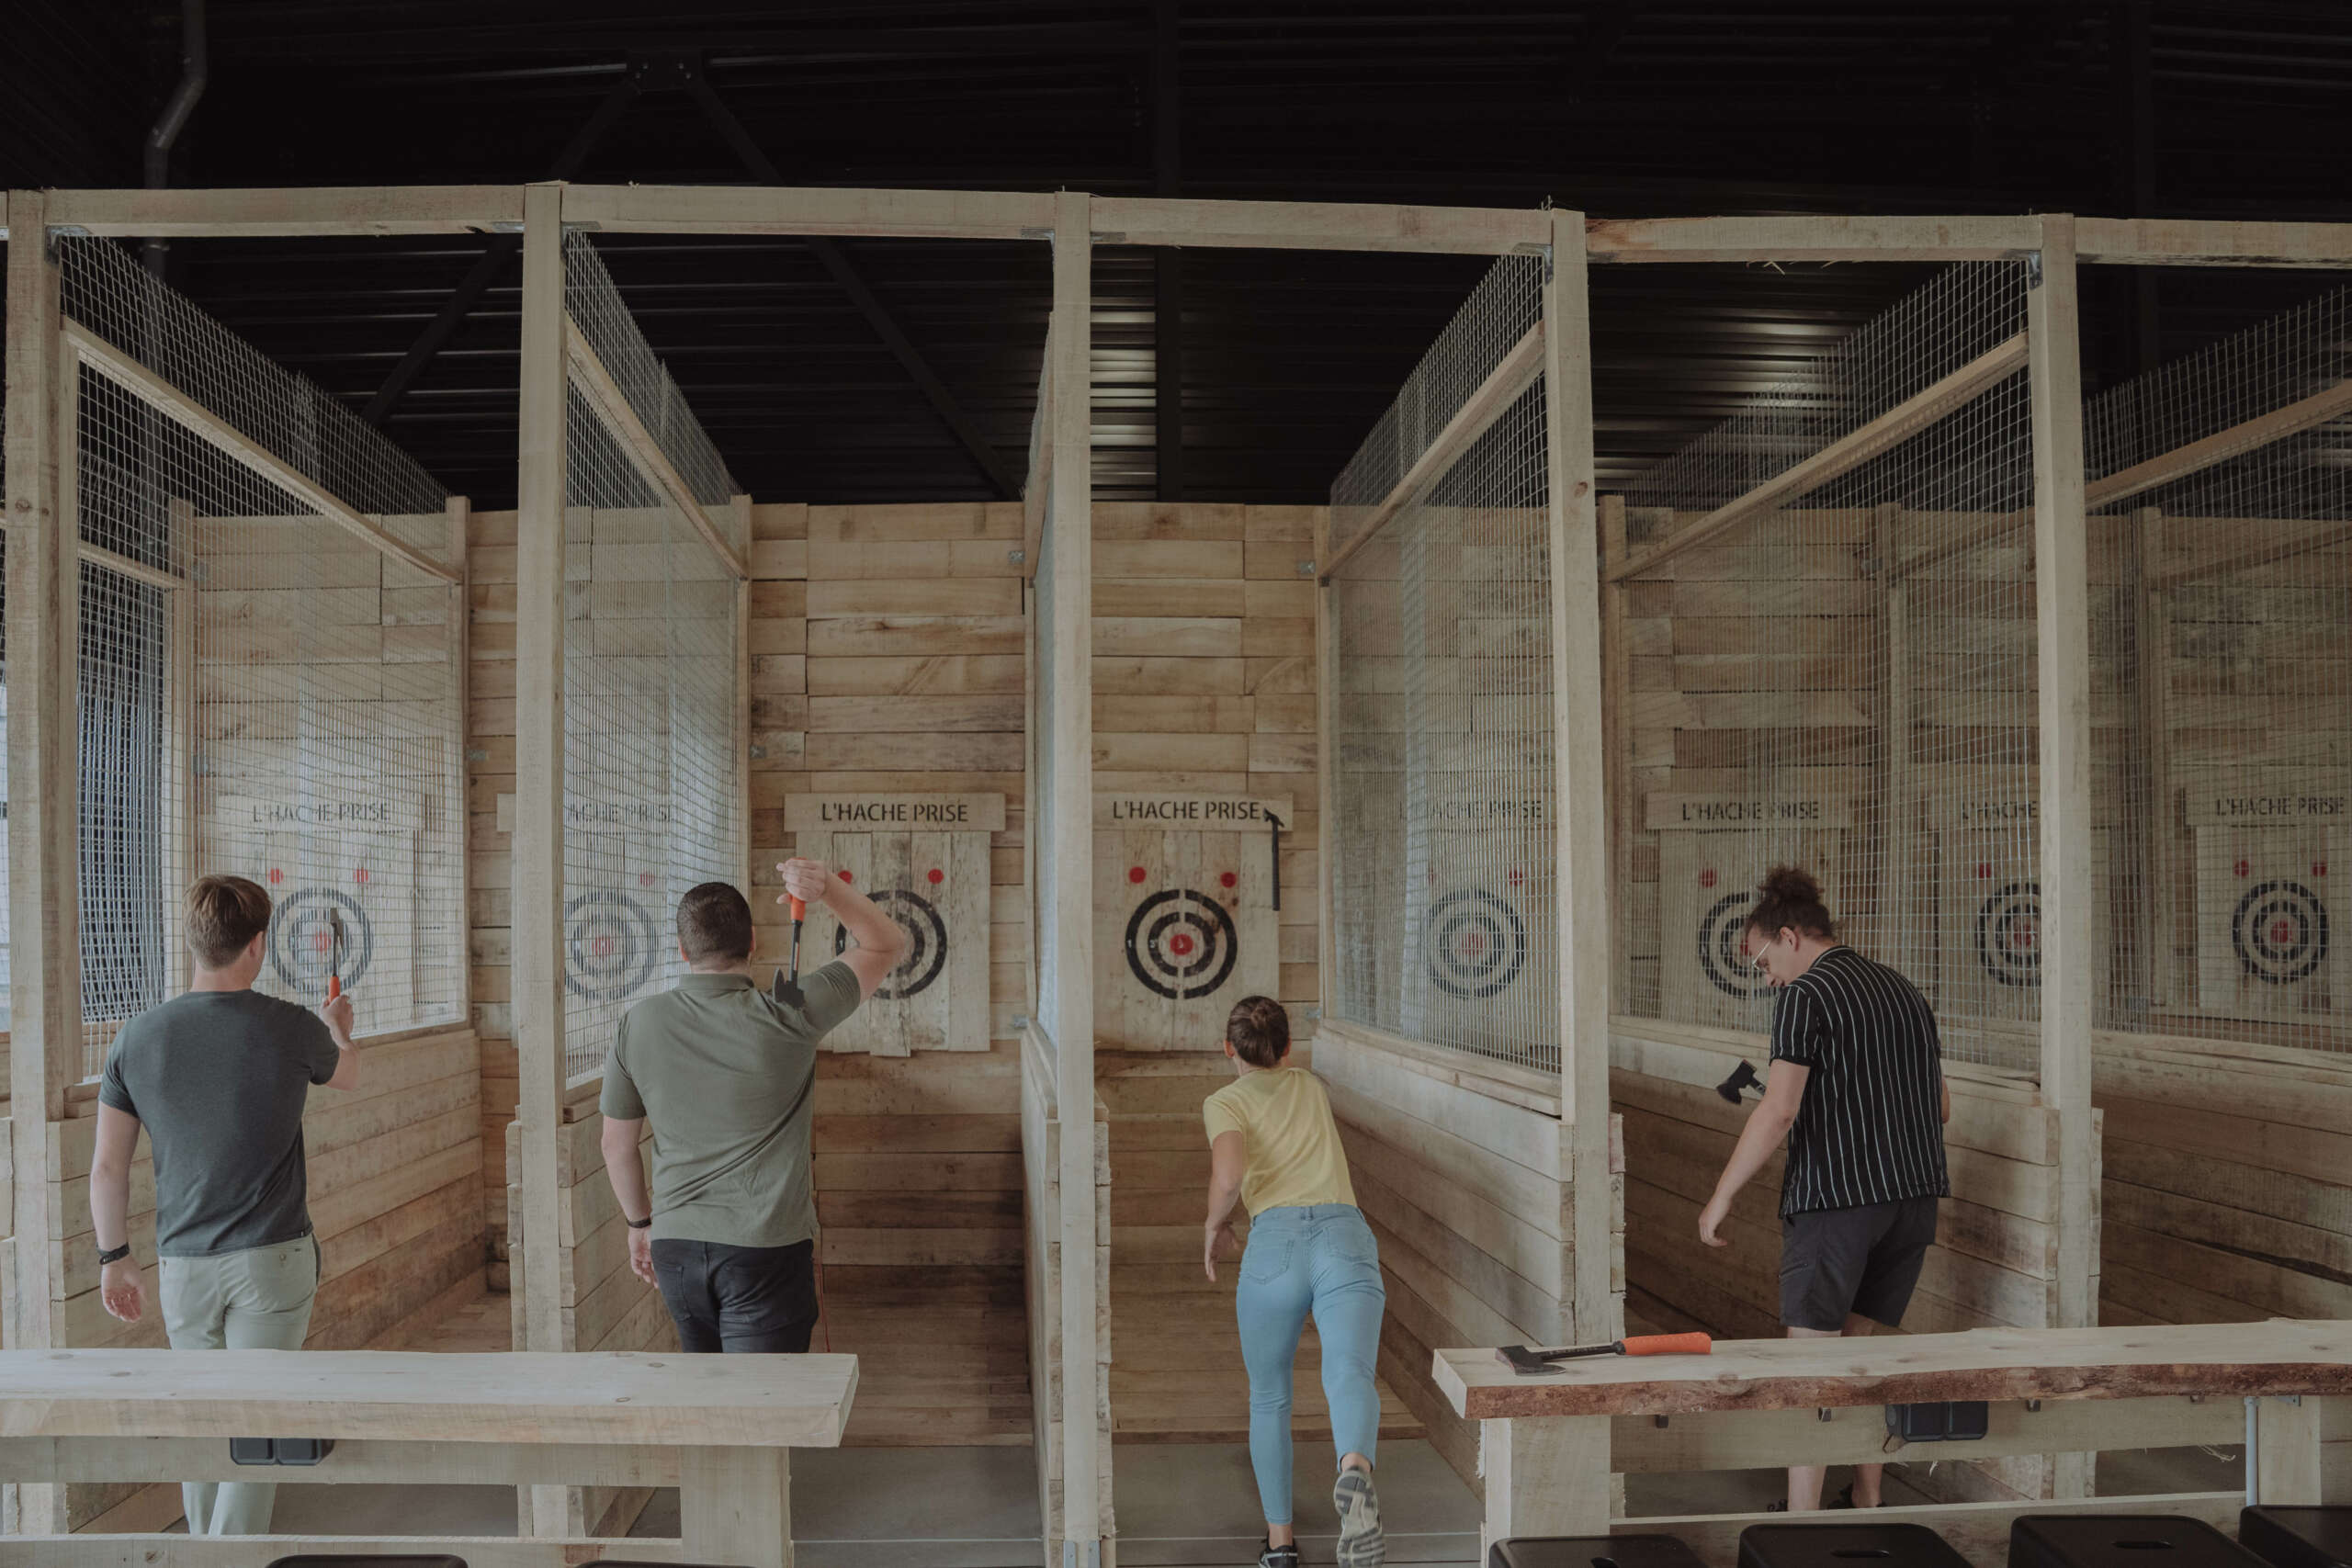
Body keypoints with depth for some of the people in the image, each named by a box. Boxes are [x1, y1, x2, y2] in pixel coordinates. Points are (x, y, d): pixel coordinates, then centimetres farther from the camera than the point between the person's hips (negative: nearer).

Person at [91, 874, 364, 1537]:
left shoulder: (138, 1037, -3)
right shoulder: (292, 1028, -9)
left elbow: (107, 1168, 1)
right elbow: (350, 1076, 15)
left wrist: (114, 1258, 14)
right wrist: (338, 1030, 37)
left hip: (183, 1265, 3)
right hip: (272, 1259, -3)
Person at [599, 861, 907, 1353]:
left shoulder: (638, 1025, -2)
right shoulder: (787, 1019, -13)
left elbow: (617, 1143, 7)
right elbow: (888, 945, -3)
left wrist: (640, 1224, 22)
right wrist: (828, 886, -15)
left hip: (675, 1244, 4)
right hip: (766, 1250, -4)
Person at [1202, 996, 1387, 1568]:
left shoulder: (1226, 1102, 14)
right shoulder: (1310, 1086, 30)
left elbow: (1230, 1172, -7)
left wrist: (1215, 1224, 12)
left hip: (1276, 1240, -2)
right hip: (1347, 1234, 2)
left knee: (1269, 1398, 19)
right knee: (1349, 1376, -21)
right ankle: (1354, 1471, -51)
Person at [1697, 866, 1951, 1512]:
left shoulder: (1805, 996, -9)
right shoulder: (1905, 992, 13)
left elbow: (1779, 1111, -18)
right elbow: (1941, 1106, 18)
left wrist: (1722, 1196, -13)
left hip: (1834, 1197, -7)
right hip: (1914, 1195, 7)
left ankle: (1802, 1521, 1)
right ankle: (1866, 1504, 22)